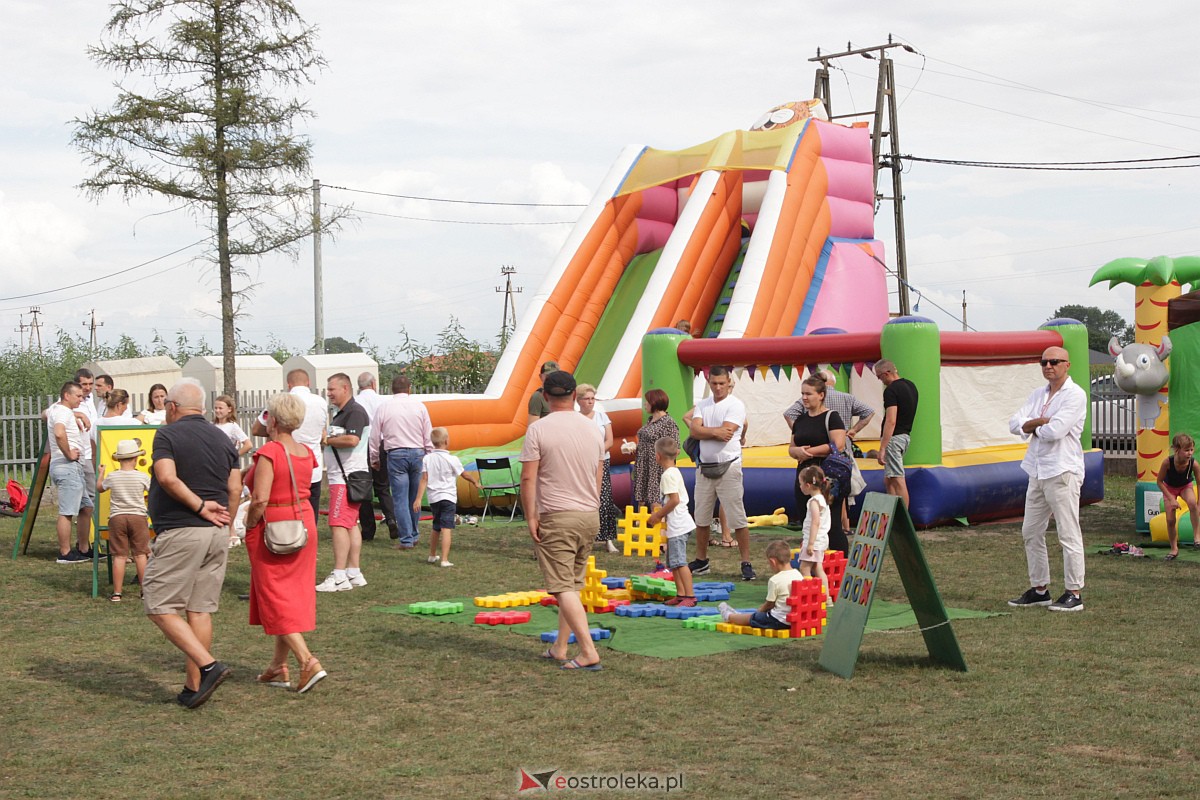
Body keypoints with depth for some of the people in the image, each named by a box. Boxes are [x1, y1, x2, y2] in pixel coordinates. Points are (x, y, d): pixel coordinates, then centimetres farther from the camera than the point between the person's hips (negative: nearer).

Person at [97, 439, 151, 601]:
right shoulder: (143, 477, -5)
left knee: (119, 556, 2)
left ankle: (117, 593, 3)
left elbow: (99, 488, 18)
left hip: (117, 517, 1)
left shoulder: (112, 477, -2)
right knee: (140, 554, 6)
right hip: (138, 517, -1)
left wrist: (101, 472, 35)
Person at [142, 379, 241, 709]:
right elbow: (235, 490, 8)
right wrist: (223, 524, 15)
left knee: (160, 608, 0)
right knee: (201, 610, 10)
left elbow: (167, 478, -20)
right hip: (217, 534, 7)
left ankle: (208, 666, -13)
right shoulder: (223, 439, 13)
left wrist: (199, 506, -13)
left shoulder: (168, 435, -4)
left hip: (180, 532, -7)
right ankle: (195, 687, 11)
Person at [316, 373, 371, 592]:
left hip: (347, 477, -11)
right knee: (351, 524, 11)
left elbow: (352, 440, -26)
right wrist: (328, 440, 7)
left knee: (339, 524, -12)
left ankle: (339, 576, -13)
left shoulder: (355, 412, -13)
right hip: (341, 476, 11)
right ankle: (354, 573, 15)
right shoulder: (341, 413, 19)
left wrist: (327, 440, -13)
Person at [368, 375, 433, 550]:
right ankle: (413, 535, 22)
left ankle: (406, 539, -3)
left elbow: (375, 436, 5)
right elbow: (428, 435, 5)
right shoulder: (419, 405, 4)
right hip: (418, 453, 2)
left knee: (400, 499, -1)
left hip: (396, 455, -2)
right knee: (415, 498, 13)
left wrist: (374, 458, 17)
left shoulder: (384, 406, 1)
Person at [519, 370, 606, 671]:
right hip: (590, 515, 6)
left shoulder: (538, 429, -10)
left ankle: (588, 651, -12)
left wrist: (530, 517, -8)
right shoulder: (593, 429, 8)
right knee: (573, 584, 16)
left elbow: (528, 478, -13)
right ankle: (560, 647, 22)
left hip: (556, 517, -6)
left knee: (562, 587, -4)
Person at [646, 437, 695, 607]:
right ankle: (680, 593, 19)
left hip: (677, 525, -11)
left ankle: (690, 595, -14)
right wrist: (662, 511, 18)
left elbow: (674, 500, -21)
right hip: (676, 524, 11)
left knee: (679, 561, -12)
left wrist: (658, 515, -13)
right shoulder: (675, 472, 16)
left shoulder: (668, 475, -15)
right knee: (672, 562, 15)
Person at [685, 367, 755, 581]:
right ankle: (701, 561, 26)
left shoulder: (735, 405, -6)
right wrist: (716, 431, -14)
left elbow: (727, 433, -17)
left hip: (728, 467, -6)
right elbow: (695, 430, -3)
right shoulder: (702, 405, 11)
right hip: (704, 466, 6)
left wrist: (704, 431, -6)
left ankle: (746, 563, -1)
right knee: (701, 518, 13)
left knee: (737, 519, -6)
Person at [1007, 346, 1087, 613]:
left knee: (1068, 534, -6)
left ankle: (1074, 593, -1)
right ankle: (1039, 589, 21)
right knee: (1031, 532, 12)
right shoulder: (1038, 394, 16)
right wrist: (1040, 422, -12)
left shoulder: (1075, 394, -8)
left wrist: (1032, 427, -1)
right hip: (1037, 471, 9)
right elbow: (1015, 423, 5)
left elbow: (1055, 430, -20)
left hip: (1062, 472, -9)